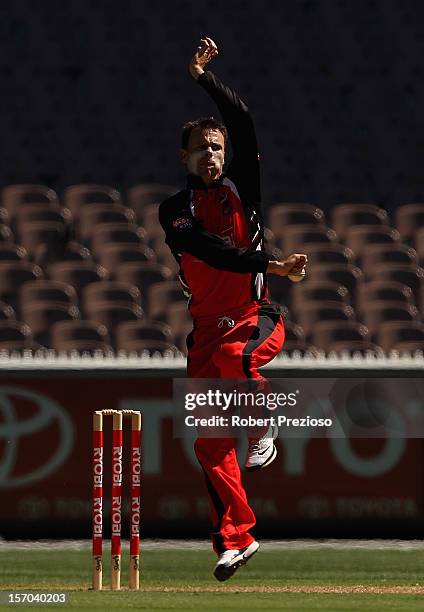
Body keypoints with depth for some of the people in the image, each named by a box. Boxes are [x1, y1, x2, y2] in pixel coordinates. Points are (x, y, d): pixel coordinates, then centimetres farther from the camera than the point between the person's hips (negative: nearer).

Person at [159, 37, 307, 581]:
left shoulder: (240, 189, 6)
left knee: (233, 356, -38)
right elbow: (211, 251, -16)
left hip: (256, 317, -2)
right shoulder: (175, 211, 2)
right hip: (207, 327, 2)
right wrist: (270, 264, -27)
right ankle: (235, 538, 8)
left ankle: (262, 433, -13)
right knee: (210, 442, -2)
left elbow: (243, 123, -6)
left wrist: (204, 77, -9)